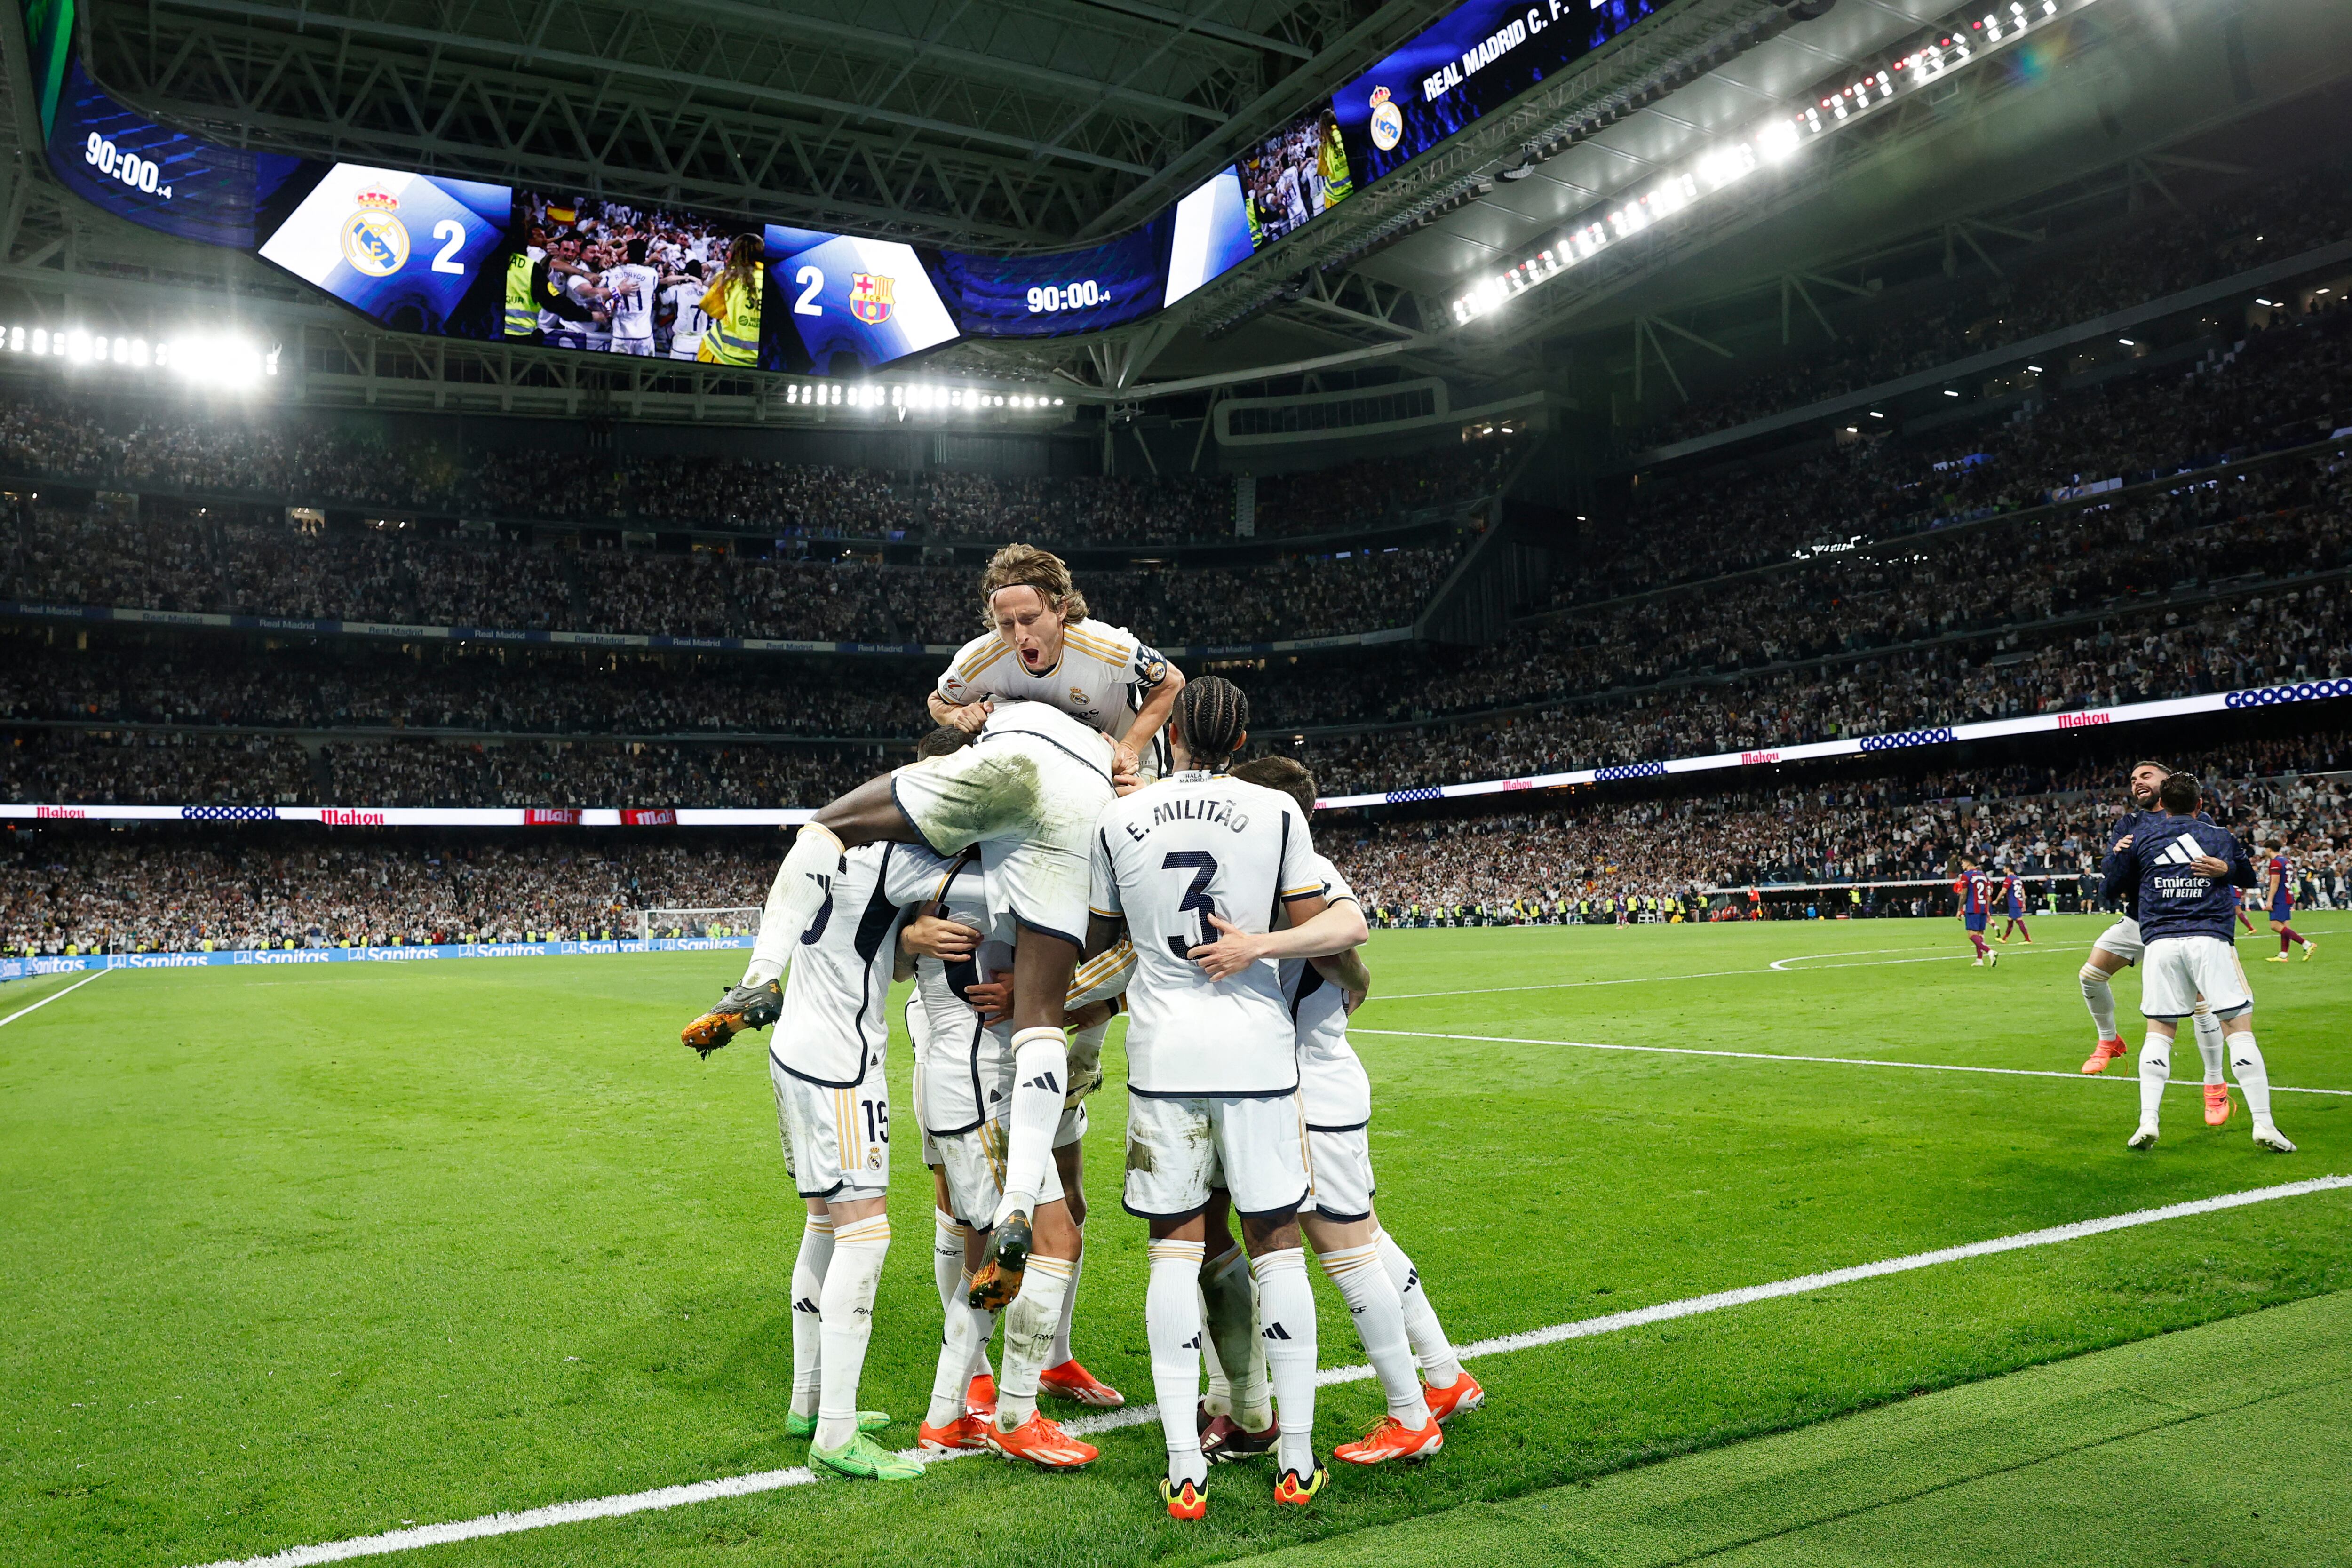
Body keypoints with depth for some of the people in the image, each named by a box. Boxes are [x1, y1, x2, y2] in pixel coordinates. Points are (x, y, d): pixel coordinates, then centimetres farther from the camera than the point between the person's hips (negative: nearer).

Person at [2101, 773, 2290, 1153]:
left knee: (2159, 1033, 7)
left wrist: (2115, 855, 31)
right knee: (2240, 1029, 1)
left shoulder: (2140, 837, 11)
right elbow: (2249, 878, 29)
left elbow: (2111, 888, 16)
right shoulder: (2220, 837, 14)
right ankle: (2263, 1125, -3)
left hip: (2160, 943, 1)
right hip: (2211, 940, -1)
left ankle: (2148, 1122, -3)